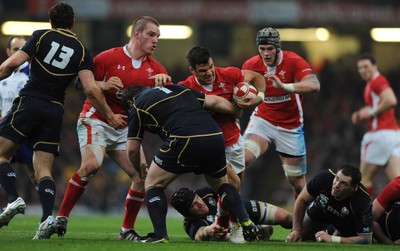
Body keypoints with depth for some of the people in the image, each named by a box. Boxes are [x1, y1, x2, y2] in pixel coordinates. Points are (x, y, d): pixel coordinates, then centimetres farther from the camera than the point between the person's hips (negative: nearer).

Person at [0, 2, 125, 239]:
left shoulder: (41, 36, 4)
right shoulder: (82, 51, 9)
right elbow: (91, 89, -1)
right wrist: (110, 116, 8)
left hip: (29, 102, -3)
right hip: (55, 111, 3)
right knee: (43, 169, 6)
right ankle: (47, 217, -15)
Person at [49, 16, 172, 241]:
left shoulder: (155, 68, 7)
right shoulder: (109, 57, -7)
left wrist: (163, 81, -16)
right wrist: (103, 85, -23)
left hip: (126, 128, 6)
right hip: (96, 119, -6)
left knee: (143, 177, -6)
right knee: (92, 164, -29)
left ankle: (127, 230, 10)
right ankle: (61, 217, -18)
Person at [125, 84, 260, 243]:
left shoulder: (138, 106, 18)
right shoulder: (177, 88, 30)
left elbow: (132, 149, 17)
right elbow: (214, 101, 26)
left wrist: (139, 170, 36)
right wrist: (237, 110, 42)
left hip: (184, 141, -5)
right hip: (215, 137, 5)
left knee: (153, 183, 14)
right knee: (221, 184, 30)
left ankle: (160, 235, 0)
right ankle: (247, 225, 14)